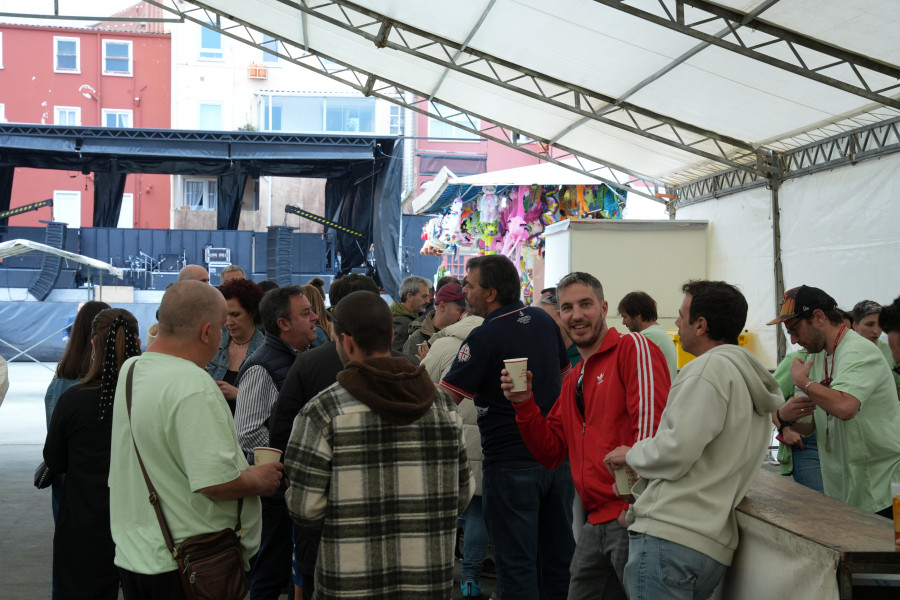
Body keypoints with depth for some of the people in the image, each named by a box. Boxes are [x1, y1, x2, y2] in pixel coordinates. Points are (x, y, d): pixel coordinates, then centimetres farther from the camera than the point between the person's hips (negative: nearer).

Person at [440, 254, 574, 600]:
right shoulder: (544, 321, 5)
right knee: (559, 555, 16)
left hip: (512, 462, -7)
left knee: (516, 562, 2)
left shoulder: (484, 338, -17)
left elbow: (445, 400, -17)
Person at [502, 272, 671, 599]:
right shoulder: (573, 380, 19)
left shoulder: (632, 347, -6)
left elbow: (651, 421, -18)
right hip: (595, 526, 8)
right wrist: (524, 404, 2)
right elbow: (551, 453, 17)